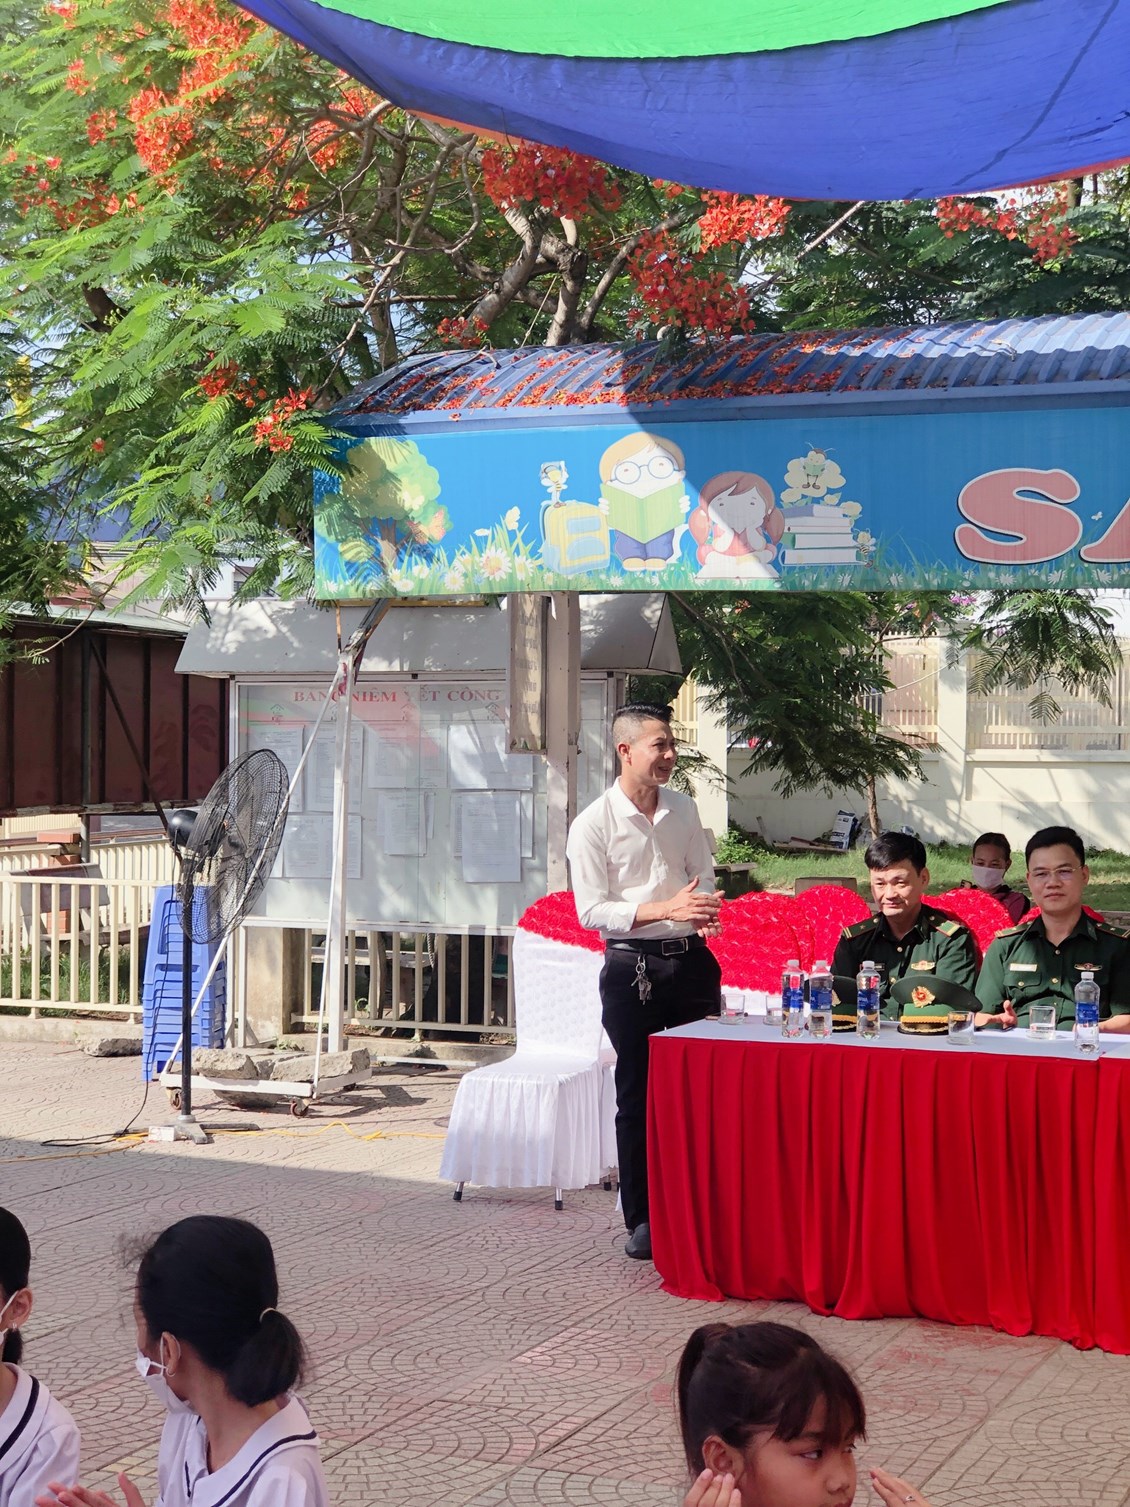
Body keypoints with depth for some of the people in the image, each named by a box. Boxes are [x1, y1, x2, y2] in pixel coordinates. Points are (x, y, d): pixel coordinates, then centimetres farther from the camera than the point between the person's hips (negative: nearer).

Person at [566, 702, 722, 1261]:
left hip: (691, 959, 4)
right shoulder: (593, 824, -7)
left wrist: (704, 913, -7)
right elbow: (592, 911, -12)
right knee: (637, 1095, 2)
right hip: (631, 966, -4)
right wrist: (666, 909, -22)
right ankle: (642, 1219, 12)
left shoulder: (683, 809, 9)